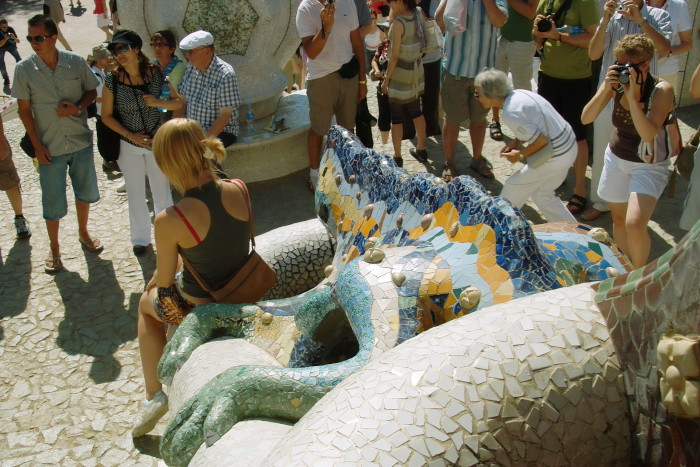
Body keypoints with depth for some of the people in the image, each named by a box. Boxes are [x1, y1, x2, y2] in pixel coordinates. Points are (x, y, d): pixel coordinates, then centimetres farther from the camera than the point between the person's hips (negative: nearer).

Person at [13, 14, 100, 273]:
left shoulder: (76, 62, -8)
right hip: (50, 147, -2)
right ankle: (54, 247, 26)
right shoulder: (24, 69, -9)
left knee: (85, 191, 18)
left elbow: (92, 91, 5)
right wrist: (37, 145, -8)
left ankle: (83, 232, 42)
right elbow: (24, 109, -4)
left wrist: (78, 107, -16)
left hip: (81, 142, 2)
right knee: (53, 202, 6)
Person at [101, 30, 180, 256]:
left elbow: (179, 103, -4)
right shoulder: (112, 80, -12)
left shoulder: (156, 73, -11)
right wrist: (131, 136, -14)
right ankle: (140, 237, 34)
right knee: (136, 194, 14)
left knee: (162, 191, 12)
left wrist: (158, 102, -22)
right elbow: (106, 116, -4)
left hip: (157, 141, 0)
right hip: (128, 145, 0)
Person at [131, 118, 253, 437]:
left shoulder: (169, 221, -29)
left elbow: (165, 281, -13)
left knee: (147, 303, 30)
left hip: (202, 309, -5)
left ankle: (154, 394, 28)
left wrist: (157, 280, 14)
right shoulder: (239, 189, -15)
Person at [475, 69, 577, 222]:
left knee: (514, 187, 8)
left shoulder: (510, 114, -25)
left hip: (555, 156, -9)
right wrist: (516, 141, 5)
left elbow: (542, 140, -23)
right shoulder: (519, 93, 2)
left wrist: (520, 155, -8)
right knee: (542, 194, 23)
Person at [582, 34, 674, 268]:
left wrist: (633, 96, -38)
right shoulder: (615, 83, -11)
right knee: (618, 218, 15)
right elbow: (586, 118, -17)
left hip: (649, 166, -4)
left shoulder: (662, 90, -22)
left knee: (634, 224, -20)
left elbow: (648, 134, -33)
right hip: (616, 158, 5)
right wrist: (606, 89, -30)